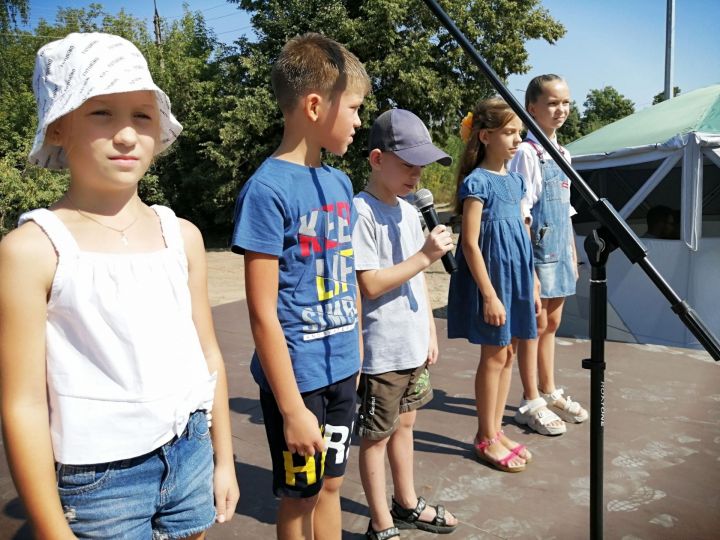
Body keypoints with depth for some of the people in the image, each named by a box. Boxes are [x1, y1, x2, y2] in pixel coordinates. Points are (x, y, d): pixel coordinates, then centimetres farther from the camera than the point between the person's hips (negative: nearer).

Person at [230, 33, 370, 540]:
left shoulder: (339, 183, 5)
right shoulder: (268, 189, -18)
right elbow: (263, 313, -19)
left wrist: (356, 355, 12)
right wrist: (292, 408, -16)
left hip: (341, 369, 6)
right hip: (298, 378, -6)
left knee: (330, 483, 21)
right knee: (300, 494, 15)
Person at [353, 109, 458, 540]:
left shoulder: (409, 211, 9)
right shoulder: (361, 213, -17)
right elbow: (370, 285, -22)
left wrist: (430, 331, 15)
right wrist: (426, 255, -22)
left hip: (413, 346, 8)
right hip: (380, 351, -8)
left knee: (404, 424, 22)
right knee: (376, 436, 8)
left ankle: (407, 504, 40)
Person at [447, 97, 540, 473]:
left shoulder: (514, 180, 11)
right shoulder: (477, 182, -13)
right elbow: (470, 244, -17)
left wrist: (532, 284, 15)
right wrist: (489, 295, -19)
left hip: (516, 274, 8)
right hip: (490, 275, -8)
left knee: (507, 351, 12)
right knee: (494, 355, 0)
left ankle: (495, 430, 25)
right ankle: (486, 438, 15)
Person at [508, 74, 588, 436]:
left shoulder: (562, 153, 14)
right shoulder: (527, 152, -12)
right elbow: (521, 212, -17)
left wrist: (572, 254, 17)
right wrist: (528, 263, -20)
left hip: (560, 250, 8)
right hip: (538, 249, -8)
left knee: (551, 324, 16)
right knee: (536, 325, 0)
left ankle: (549, 392, 29)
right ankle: (531, 403, 13)